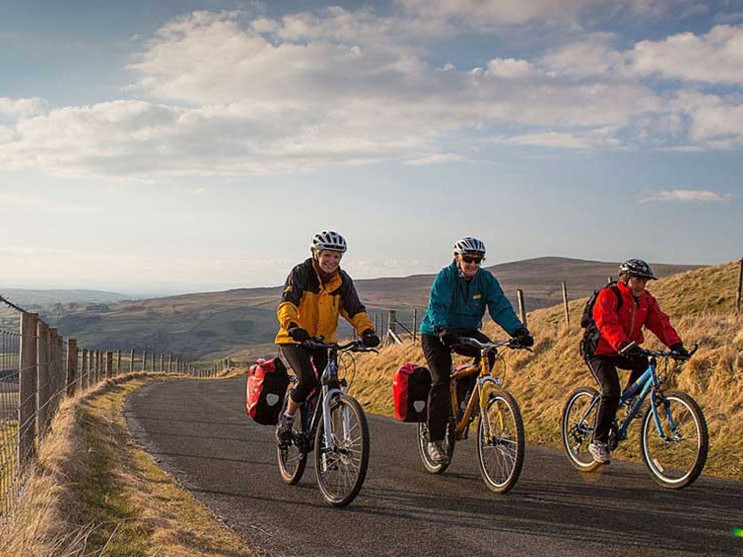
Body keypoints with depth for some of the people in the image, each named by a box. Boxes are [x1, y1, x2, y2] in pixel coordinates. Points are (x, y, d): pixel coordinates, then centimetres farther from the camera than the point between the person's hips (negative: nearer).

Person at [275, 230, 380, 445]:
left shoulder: (343, 280, -3)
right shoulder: (301, 273, -15)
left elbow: (355, 310, -7)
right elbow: (286, 304, -27)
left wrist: (367, 331, -27)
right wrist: (292, 326, -48)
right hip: (295, 339, -4)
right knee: (307, 379, -24)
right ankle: (286, 419, -2)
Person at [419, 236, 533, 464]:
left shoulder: (486, 280, -8)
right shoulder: (445, 277, -19)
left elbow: (501, 307, -17)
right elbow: (437, 306, -33)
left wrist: (519, 330, -34)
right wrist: (442, 329, -53)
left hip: (466, 332, 4)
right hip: (436, 335, -4)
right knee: (441, 381, -19)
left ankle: (463, 395, -5)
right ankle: (435, 441, -11)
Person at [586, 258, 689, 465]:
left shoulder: (646, 300, 1)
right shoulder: (608, 296, -18)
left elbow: (661, 323, -9)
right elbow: (608, 324, -33)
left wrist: (675, 344, -27)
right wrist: (624, 345, -49)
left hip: (626, 352, 6)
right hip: (599, 352, -6)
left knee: (647, 362, -22)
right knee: (611, 391, -23)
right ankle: (598, 442, -15)